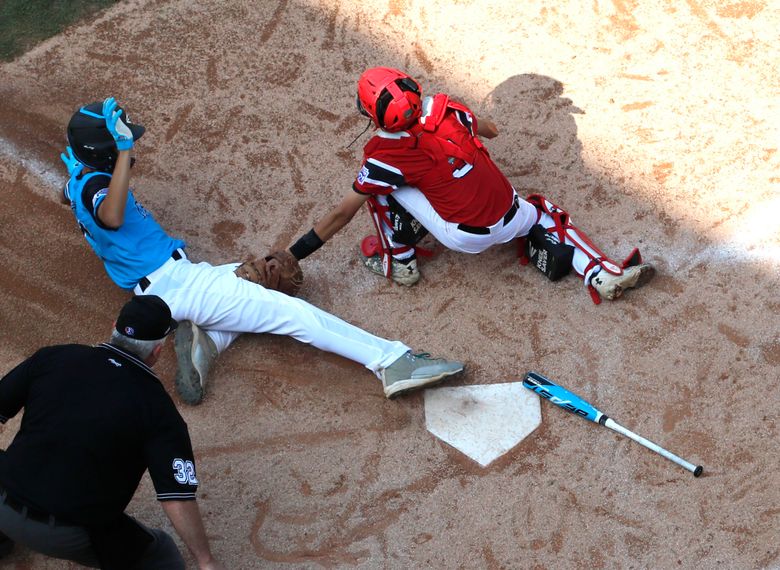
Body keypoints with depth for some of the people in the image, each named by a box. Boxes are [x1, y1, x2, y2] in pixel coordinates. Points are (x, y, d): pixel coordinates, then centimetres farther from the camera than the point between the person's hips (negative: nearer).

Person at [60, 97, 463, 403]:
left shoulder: (78, 182, 13)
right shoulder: (95, 186, -18)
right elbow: (112, 217, -42)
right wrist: (124, 151, -39)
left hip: (154, 290, 11)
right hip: (178, 280, -11)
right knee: (293, 313, -15)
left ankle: (204, 338, -4)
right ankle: (393, 361, -21)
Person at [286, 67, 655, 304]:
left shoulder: (387, 156, -13)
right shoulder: (444, 109, -3)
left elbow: (341, 215, -9)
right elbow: (490, 130, 19)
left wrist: (292, 256, -2)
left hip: (465, 238, -4)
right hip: (512, 220, 4)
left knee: (378, 184, 1)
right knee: (545, 214, 35)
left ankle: (399, 262, 14)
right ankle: (603, 275, 11)